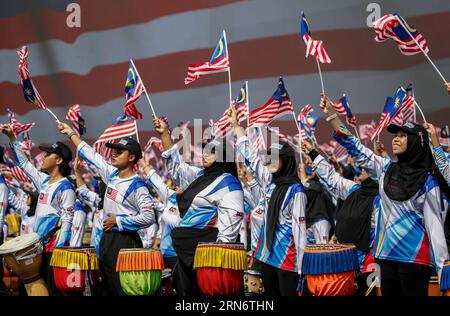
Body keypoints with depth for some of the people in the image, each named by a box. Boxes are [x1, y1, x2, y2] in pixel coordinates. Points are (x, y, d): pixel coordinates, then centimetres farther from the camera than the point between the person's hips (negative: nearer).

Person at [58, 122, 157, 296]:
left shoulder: (137, 186, -13)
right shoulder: (112, 174, 9)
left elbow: (148, 217, -18)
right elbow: (90, 154, 18)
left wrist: (118, 221, -13)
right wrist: (71, 133, 24)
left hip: (125, 241, -8)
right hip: (106, 238, 8)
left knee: (123, 289, -11)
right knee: (108, 287, 11)